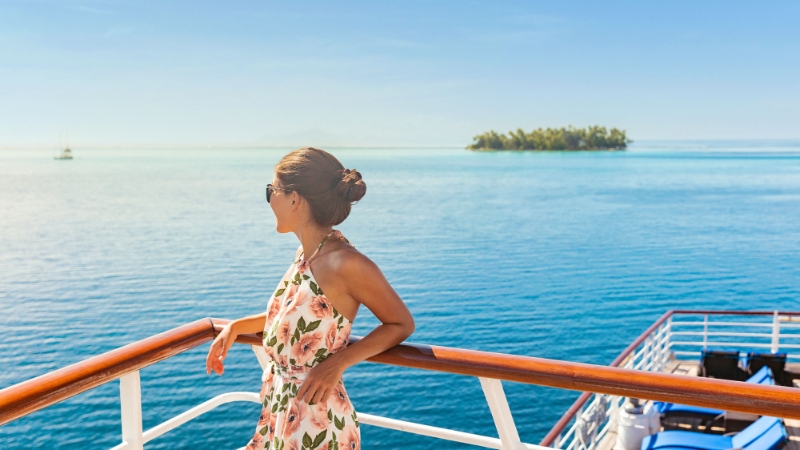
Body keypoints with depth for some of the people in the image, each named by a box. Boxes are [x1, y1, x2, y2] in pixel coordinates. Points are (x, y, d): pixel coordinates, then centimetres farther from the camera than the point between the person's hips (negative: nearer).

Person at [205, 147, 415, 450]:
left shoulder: (346, 264, -23)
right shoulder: (305, 254, 1)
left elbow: (402, 323, -13)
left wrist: (338, 363, -21)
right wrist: (236, 327, 9)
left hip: (316, 423, -8)